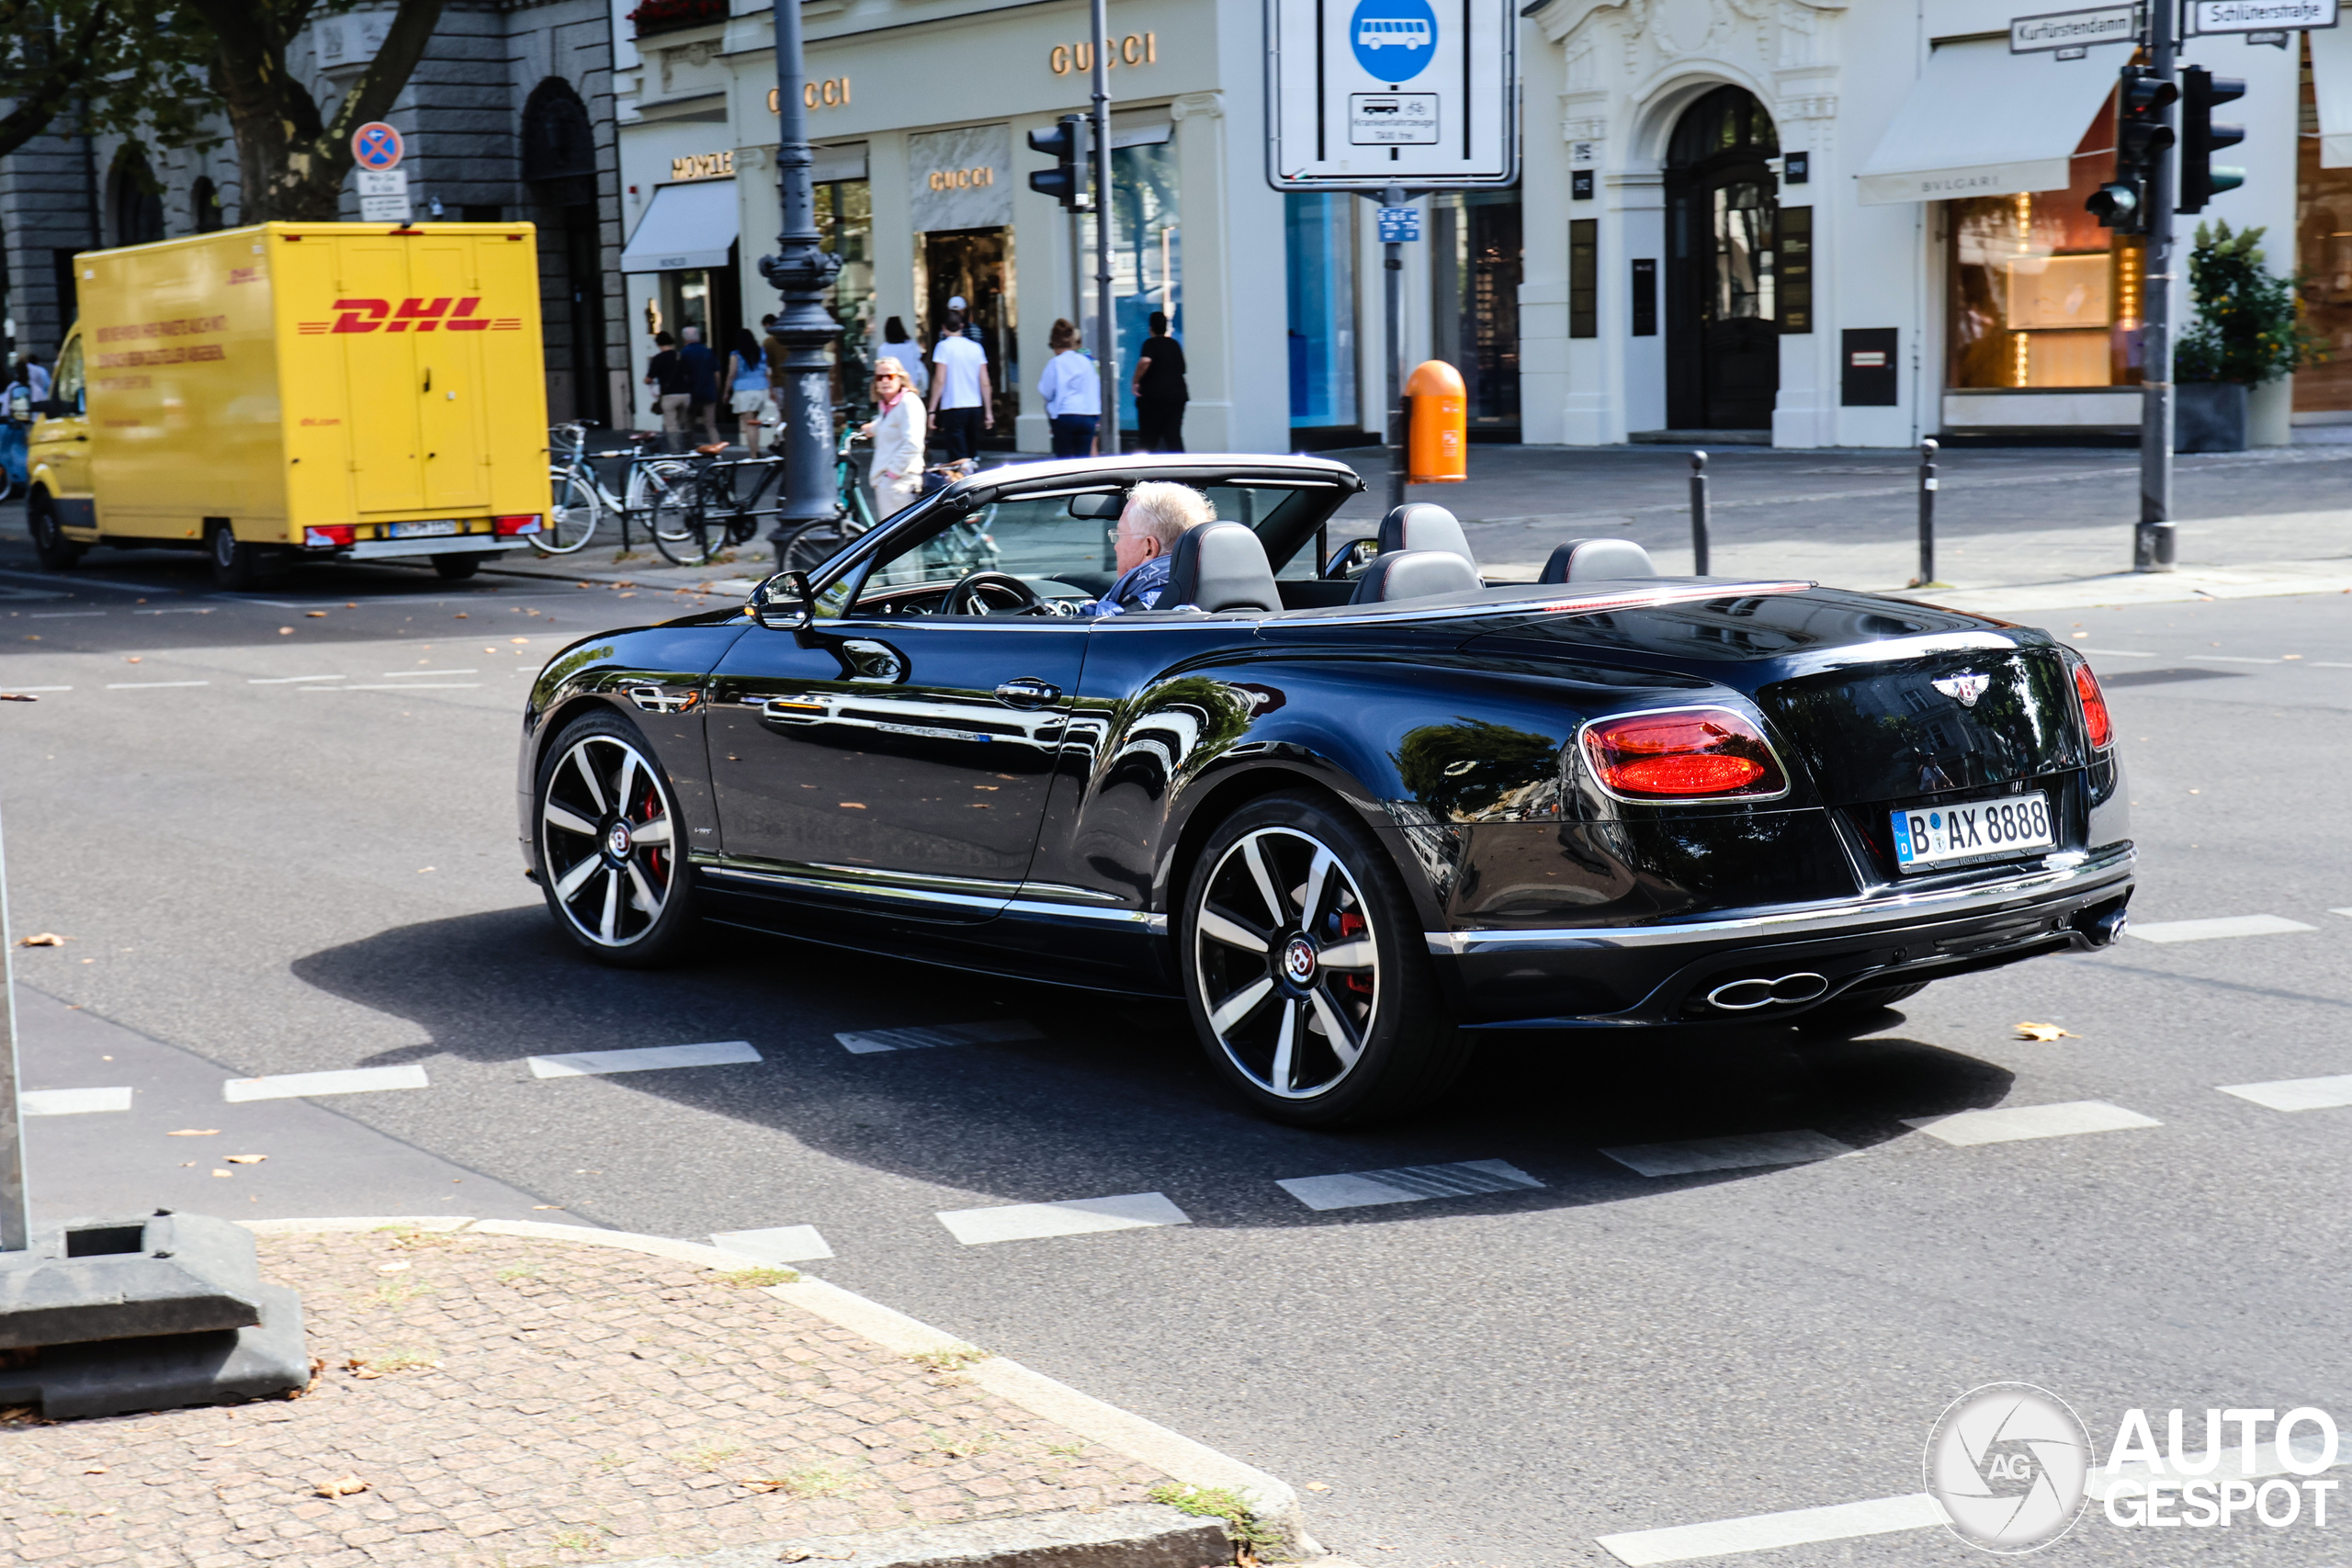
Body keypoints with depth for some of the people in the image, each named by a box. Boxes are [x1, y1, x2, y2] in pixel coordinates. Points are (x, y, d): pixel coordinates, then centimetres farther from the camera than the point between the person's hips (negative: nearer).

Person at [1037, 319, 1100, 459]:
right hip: (1088, 416, 4)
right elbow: (1095, 388, 15)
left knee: (1063, 457, 2)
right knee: (1083, 459, 2)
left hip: (1065, 416, -4)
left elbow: (1046, 392, -3)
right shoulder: (1086, 362, 8)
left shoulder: (1056, 363, -6)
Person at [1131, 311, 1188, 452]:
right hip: (1177, 394, 5)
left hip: (1153, 396, -5)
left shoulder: (1151, 344, -6)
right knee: (1174, 437, 1)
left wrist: (1136, 381, -17)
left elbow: (1145, 361, -26)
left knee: (1148, 439, 3)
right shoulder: (1175, 344, 14)